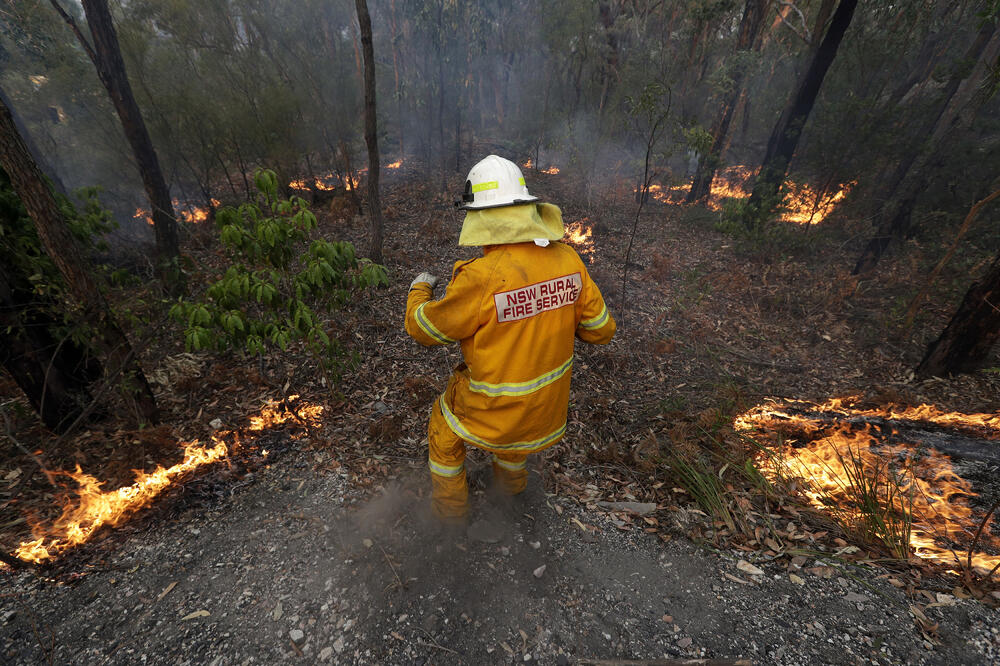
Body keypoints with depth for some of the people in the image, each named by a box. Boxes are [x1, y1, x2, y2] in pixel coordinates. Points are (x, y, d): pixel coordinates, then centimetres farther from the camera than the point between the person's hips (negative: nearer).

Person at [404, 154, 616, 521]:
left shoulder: (481, 278, -33)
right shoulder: (567, 259, -14)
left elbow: (424, 328, -16)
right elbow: (600, 330, -3)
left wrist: (419, 289, 5)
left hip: (492, 409, -5)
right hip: (548, 404, 5)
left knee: (443, 429, 27)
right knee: (512, 433, 38)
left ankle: (450, 505, 48)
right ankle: (511, 482, 66)